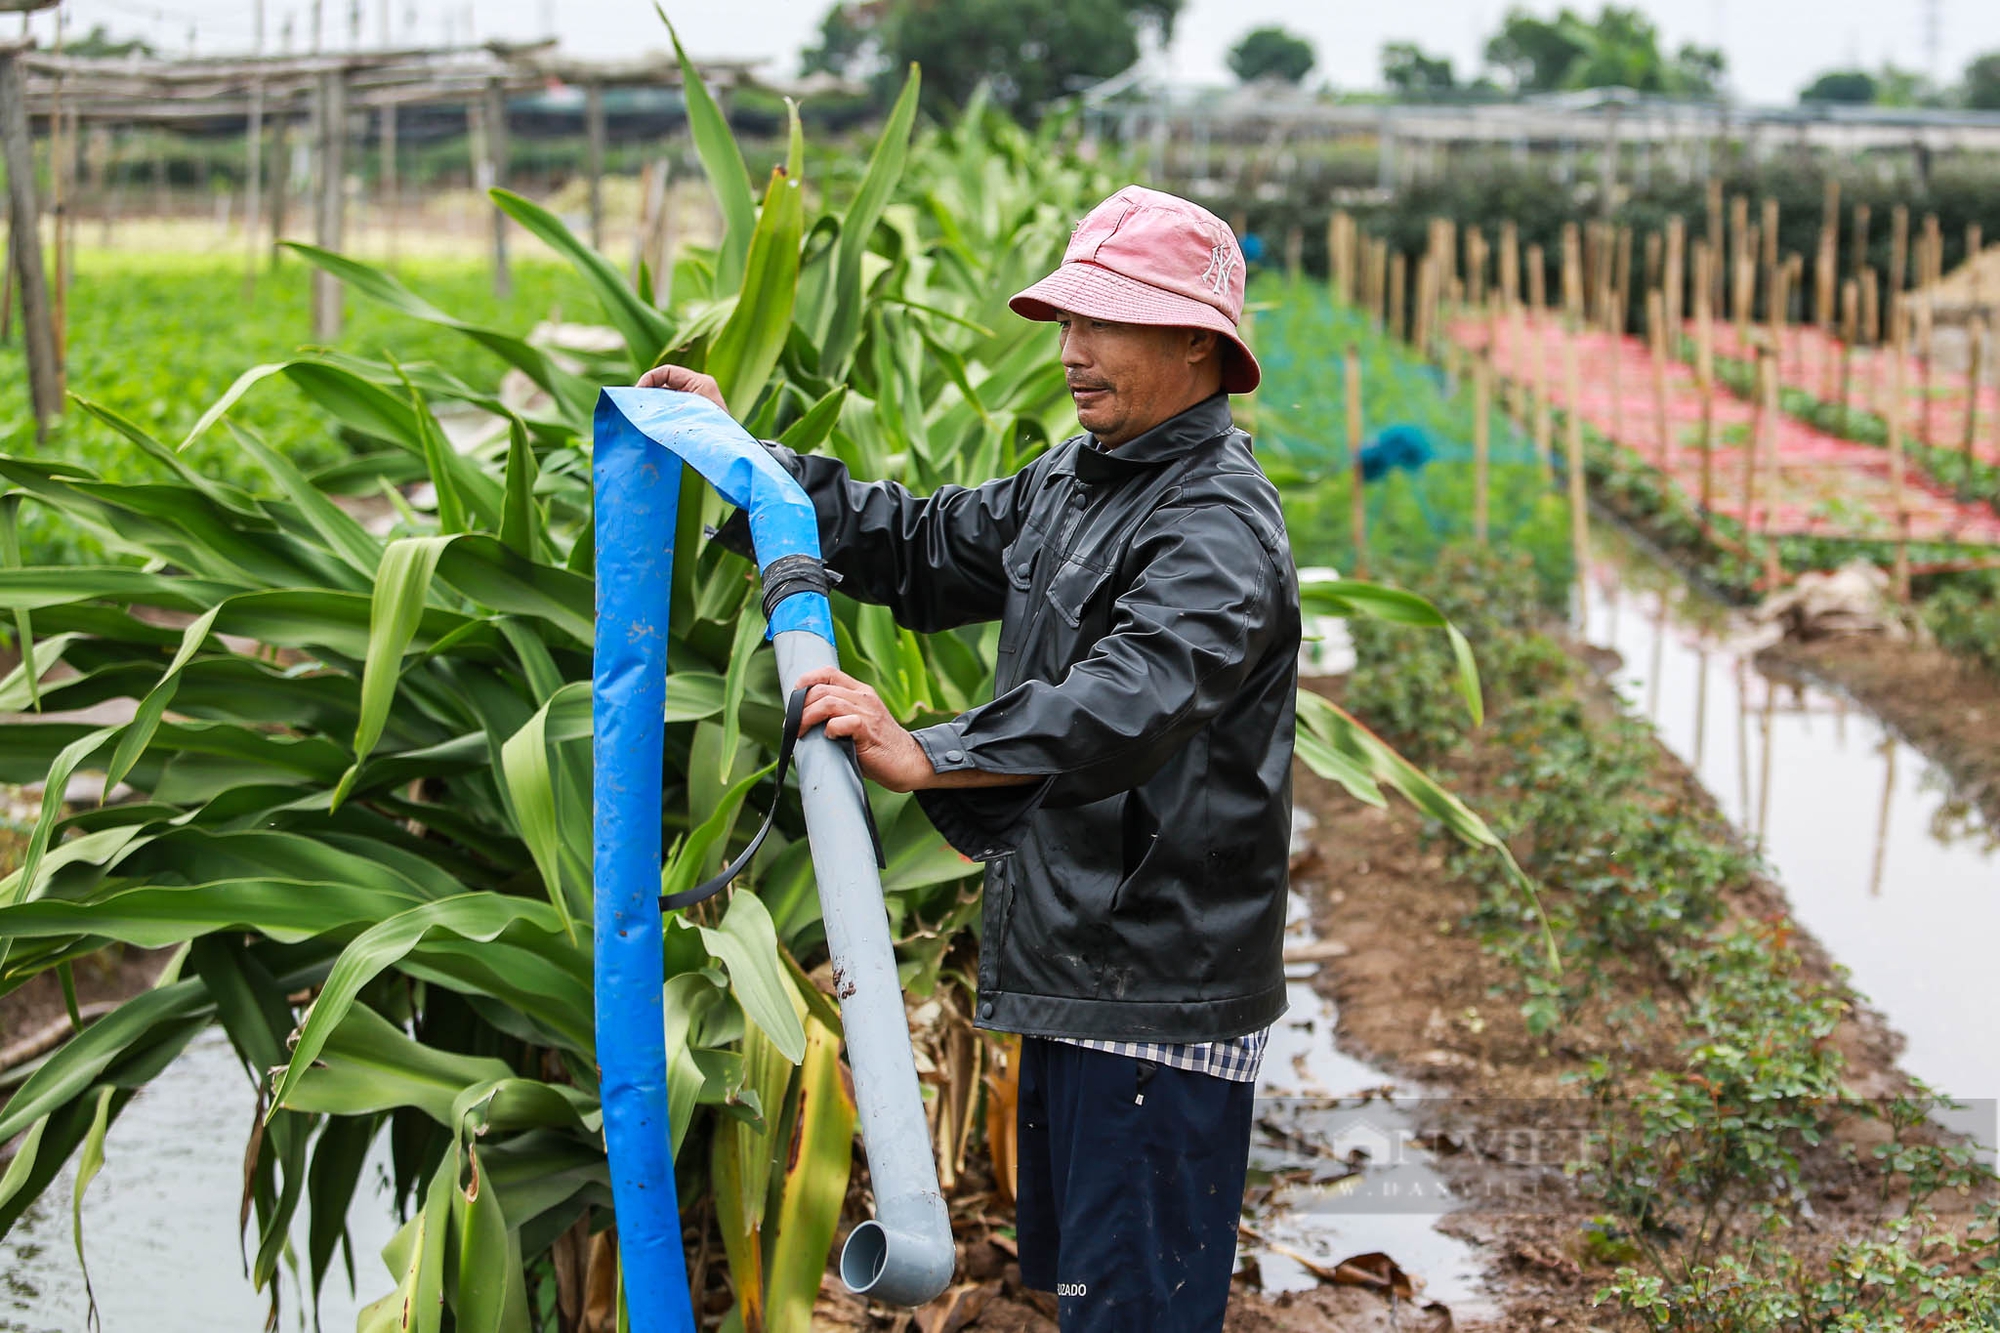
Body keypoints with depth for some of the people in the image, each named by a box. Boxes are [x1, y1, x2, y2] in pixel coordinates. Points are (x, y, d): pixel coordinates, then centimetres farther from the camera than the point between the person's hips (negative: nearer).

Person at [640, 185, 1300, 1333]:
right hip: (1072, 975, 10)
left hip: (1160, 989, -10)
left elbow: (1127, 702, -34)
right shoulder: (1070, 483, 15)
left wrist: (925, 758, -43)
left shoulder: (1220, 522, -18)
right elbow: (923, 548, 25)